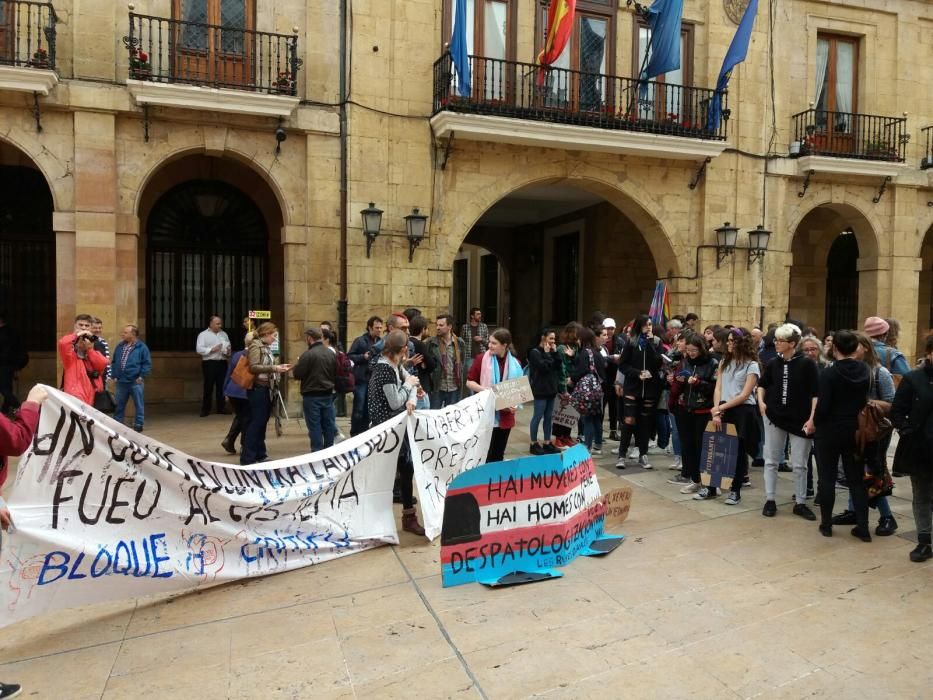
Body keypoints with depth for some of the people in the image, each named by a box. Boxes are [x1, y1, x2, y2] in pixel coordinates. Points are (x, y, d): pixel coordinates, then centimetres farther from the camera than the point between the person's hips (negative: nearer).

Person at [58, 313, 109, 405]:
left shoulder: (95, 346, 15)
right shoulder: (71, 346, 1)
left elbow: (102, 366, -1)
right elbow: (62, 343, -24)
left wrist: (89, 349, -5)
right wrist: (77, 334, -10)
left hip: (93, 394, 5)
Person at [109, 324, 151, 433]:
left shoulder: (141, 347, -4)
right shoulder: (120, 346, 11)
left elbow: (147, 364, -6)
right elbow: (114, 362, 15)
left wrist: (141, 376, -12)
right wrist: (114, 375, 6)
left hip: (135, 382, -5)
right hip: (121, 381, 5)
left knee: (139, 404, 3)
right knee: (119, 405, 12)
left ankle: (138, 424, 12)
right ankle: (117, 424, 22)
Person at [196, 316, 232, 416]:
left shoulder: (224, 334, 15)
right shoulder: (203, 335, 0)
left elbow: (229, 347, 19)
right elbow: (199, 349, -9)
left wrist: (228, 352, -3)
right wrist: (212, 349, -20)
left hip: (222, 363, 4)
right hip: (209, 363, -4)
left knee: (221, 386, 7)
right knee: (208, 387, -1)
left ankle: (220, 408, 15)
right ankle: (205, 409, 7)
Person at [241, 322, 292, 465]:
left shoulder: (266, 347, 14)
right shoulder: (255, 345, -10)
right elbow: (253, 367, -20)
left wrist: (279, 368, 9)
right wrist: (273, 368, -23)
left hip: (266, 389, 9)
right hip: (258, 389, -9)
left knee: (262, 422, 12)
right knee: (256, 422, -7)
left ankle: (259, 454, 20)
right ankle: (247, 457, -2)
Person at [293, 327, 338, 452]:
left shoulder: (308, 354, -16)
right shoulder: (332, 353, 5)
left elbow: (297, 374, -13)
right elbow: (336, 373, 12)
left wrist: (294, 370, 7)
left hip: (312, 396, -6)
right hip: (328, 394, 6)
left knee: (315, 426, 0)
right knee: (329, 424, 12)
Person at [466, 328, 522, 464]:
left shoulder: (515, 364, 1)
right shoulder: (481, 359, -7)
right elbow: (469, 382, -2)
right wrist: (484, 389, -18)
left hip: (505, 416, 3)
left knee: (498, 454, 13)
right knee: (484, 454, 1)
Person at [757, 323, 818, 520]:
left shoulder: (807, 364, -9)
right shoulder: (773, 364, 2)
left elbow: (816, 393, -9)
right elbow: (762, 384, 17)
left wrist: (812, 418, -14)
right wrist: (761, 401, 0)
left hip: (800, 420, -3)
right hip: (774, 417, 3)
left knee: (799, 465, 6)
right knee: (771, 461, 7)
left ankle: (800, 503, 20)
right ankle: (770, 500, 17)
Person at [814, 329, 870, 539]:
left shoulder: (829, 373, -17)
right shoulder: (865, 370, -1)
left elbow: (822, 406, -17)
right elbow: (865, 399, 10)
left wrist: (815, 422, -2)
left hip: (830, 431, -4)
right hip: (855, 431, 4)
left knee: (827, 478, 7)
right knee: (856, 478, 13)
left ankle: (826, 524, 15)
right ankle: (863, 526, 15)